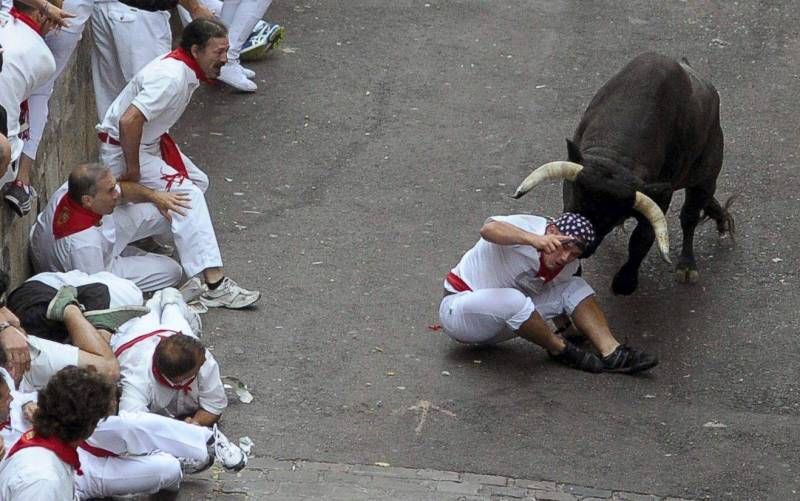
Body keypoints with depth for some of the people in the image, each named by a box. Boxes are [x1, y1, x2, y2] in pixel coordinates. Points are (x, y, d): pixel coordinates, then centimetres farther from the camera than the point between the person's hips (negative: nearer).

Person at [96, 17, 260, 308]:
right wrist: (133, 171, -25)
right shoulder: (171, 77, -30)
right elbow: (129, 121, -37)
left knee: (197, 182, 18)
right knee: (187, 195, -20)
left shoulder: (188, 71, 1)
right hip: (121, 150, -10)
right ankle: (214, 286, -26)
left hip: (151, 142, 10)